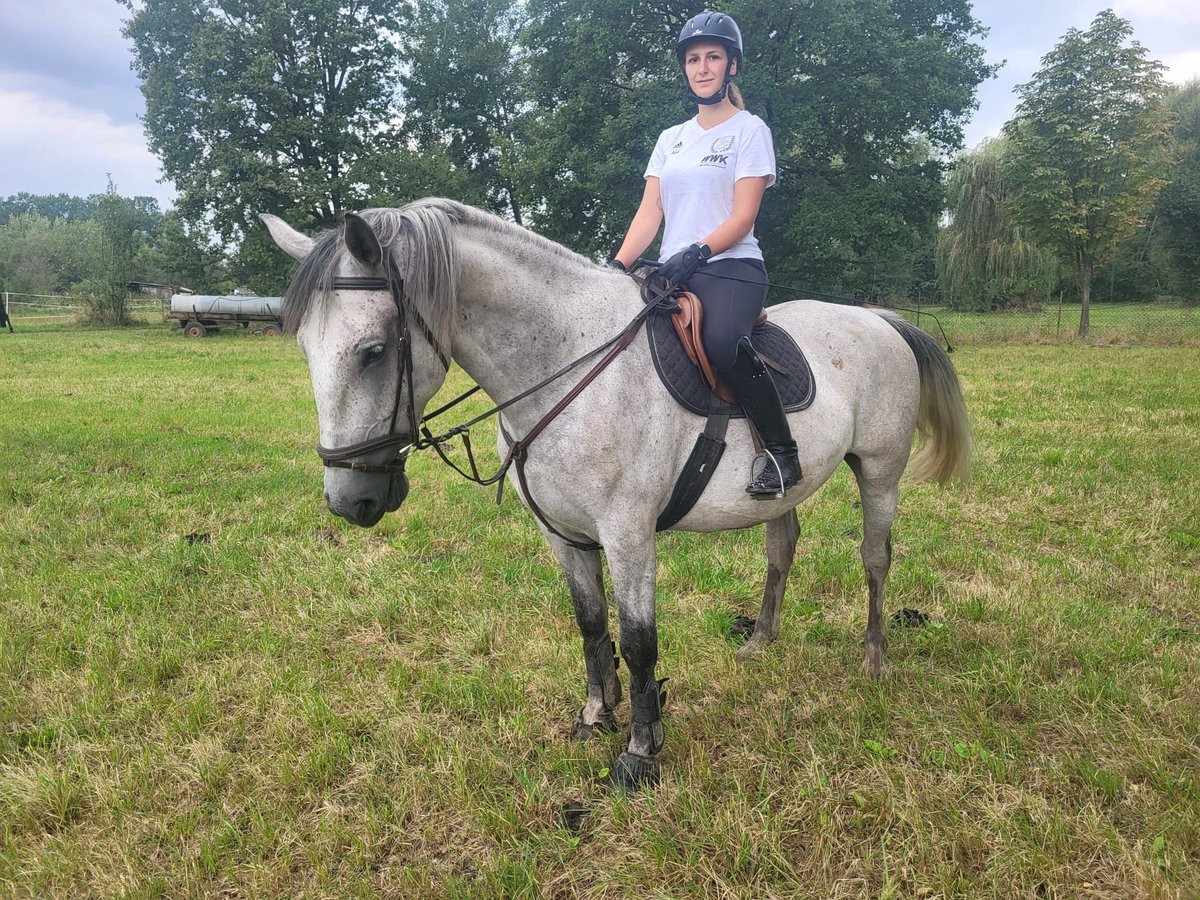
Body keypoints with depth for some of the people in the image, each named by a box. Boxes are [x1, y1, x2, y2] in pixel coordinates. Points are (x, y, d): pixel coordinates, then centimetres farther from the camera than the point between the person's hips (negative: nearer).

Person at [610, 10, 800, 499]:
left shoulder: (750, 130, 4)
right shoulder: (670, 138, 19)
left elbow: (743, 216, -7)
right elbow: (650, 211, 10)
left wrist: (698, 252, -24)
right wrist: (619, 265, -7)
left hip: (732, 267, -6)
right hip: (674, 273, 6)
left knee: (722, 342, -36)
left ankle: (782, 451, -21)